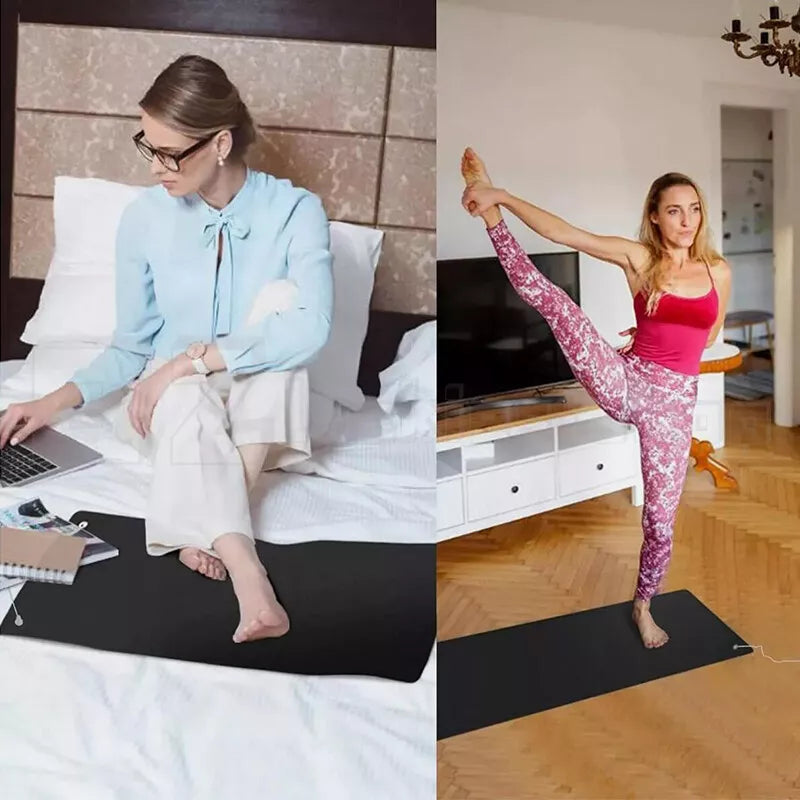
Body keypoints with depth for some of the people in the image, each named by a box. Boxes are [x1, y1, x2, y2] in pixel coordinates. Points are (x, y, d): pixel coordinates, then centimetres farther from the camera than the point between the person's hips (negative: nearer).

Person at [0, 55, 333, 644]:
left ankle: (207, 525, -31)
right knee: (187, 393, -35)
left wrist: (192, 358, -31)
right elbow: (131, 347, 3)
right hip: (172, 408, 1)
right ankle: (249, 581, -47)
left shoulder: (294, 210, -13)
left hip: (262, 414, -1)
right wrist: (54, 402, -11)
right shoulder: (145, 218, -6)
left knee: (280, 295, -29)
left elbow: (312, 328, -29)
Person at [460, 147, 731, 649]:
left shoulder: (719, 270, 5)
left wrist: (671, 348, 7)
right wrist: (500, 196, -17)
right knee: (548, 297, -23)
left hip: (674, 402, 2)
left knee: (661, 520, 7)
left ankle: (644, 605, 33)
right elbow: (562, 232, -10)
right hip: (622, 383, -2)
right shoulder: (638, 258, -3)